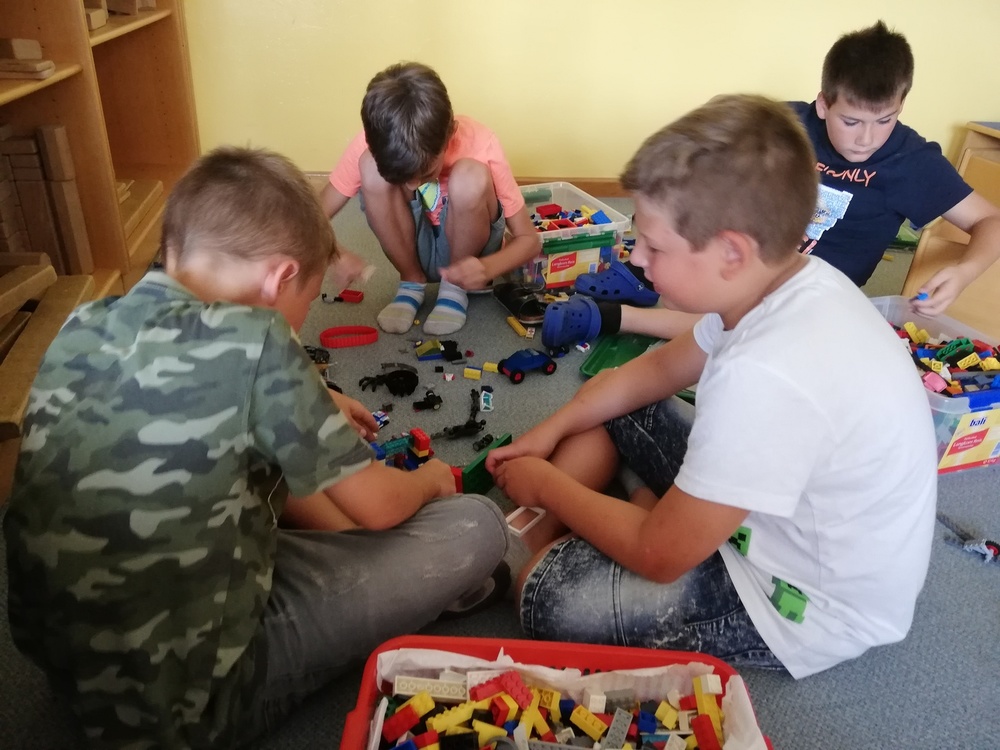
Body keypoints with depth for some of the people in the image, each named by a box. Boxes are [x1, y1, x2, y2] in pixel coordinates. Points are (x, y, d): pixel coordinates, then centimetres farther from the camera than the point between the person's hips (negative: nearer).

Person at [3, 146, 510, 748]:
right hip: (189, 698, -7)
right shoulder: (251, 339, -24)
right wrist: (429, 477, 10)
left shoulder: (85, 327, -3)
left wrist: (311, 413, 20)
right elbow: (378, 506, -12)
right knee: (477, 526, -6)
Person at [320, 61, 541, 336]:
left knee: (470, 177, -33)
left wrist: (488, 267, -39)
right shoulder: (372, 145, -23)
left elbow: (529, 239, -18)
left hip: (464, 253, -1)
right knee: (371, 169, -27)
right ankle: (412, 281, -6)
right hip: (412, 248, 2)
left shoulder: (479, 145, -26)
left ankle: (454, 287, -8)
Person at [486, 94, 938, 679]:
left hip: (808, 609, -8)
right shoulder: (788, 280, -10)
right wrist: (551, 432, 0)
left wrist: (547, 485, -12)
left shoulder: (769, 375, -39)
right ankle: (544, 539, 7)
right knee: (605, 406, 9)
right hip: (787, 513, 9)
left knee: (549, 594, -20)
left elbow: (660, 555, -27)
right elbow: (654, 370, 7)